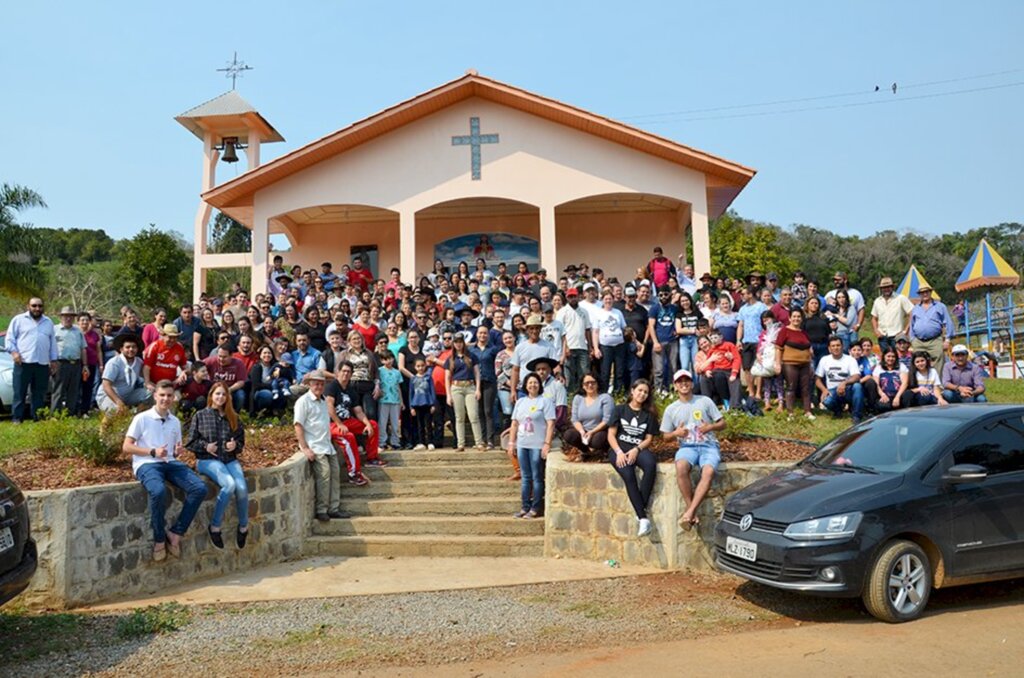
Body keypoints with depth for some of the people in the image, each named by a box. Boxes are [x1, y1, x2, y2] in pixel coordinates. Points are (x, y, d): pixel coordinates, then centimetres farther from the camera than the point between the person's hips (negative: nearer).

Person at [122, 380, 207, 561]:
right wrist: (153, 452, -15)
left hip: (170, 463, 5)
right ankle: (159, 538, -16)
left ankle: (175, 533, -12)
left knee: (199, 488, -20)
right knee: (159, 491, -38)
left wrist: (177, 452, -1)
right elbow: (126, 447, -2)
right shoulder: (142, 418, 2)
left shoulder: (175, 422, 17)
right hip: (146, 464, -5)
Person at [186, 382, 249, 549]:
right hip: (207, 460, -3)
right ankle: (215, 526, -14)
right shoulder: (200, 416, 7)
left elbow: (241, 440, 19)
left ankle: (244, 526, -1)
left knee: (242, 488, -26)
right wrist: (205, 446, -12)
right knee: (229, 485, -33)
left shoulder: (233, 417, 15)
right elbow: (191, 442, 6)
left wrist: (236, 445, -4)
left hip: (230, 459, 3)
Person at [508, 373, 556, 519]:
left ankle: (536, 508, 7)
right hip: (522, 445, 5)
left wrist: (547, 444, -15)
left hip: (537, 445, -5)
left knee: (537, 478, 0)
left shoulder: (545, 401, -3)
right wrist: (511, 442, 12)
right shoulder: (520, 402, 14)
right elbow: (515, 424, 16)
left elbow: (550, 424, -9)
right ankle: (525, 507, 17)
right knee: (525, 477, 10)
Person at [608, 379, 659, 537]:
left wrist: (636, 450, -11)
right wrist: (619, 452, -13)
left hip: (638, 449, 2)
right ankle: (643, 517, -33)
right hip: (619, 449, -2)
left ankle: (641, 510, -31)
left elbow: (649, 439, 8)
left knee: (651, 465, -35)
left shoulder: (649, 415, 16)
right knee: (628, 474, -33)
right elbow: (611, 435, 3)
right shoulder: (620, 409, 10)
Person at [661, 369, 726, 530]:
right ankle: (691, 510, -26)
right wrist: (676, 433, -7)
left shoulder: (705, 401, 7)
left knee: (708, 472, -35)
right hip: (687, 446, 1)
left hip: (709, 445, -1)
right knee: (681, 467, -36)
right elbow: (665, 435, 16)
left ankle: (689, 512, -34)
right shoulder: (671, 409, 12)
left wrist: (710, 427, -12)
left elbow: (722, 423, 10)